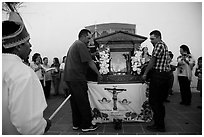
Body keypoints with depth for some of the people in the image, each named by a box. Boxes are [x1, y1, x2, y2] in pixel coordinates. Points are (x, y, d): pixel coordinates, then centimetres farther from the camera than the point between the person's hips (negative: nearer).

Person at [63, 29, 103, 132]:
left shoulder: (74, 45, 22)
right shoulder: (81, 45, -10)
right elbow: (89, 62, -13)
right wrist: (98, 74, -4)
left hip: (69, 77, 10)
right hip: (77, 78, -10)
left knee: (75, 101, 15)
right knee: (83, 103, -2)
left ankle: (76, 124, 23)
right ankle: (86, 125, 7)